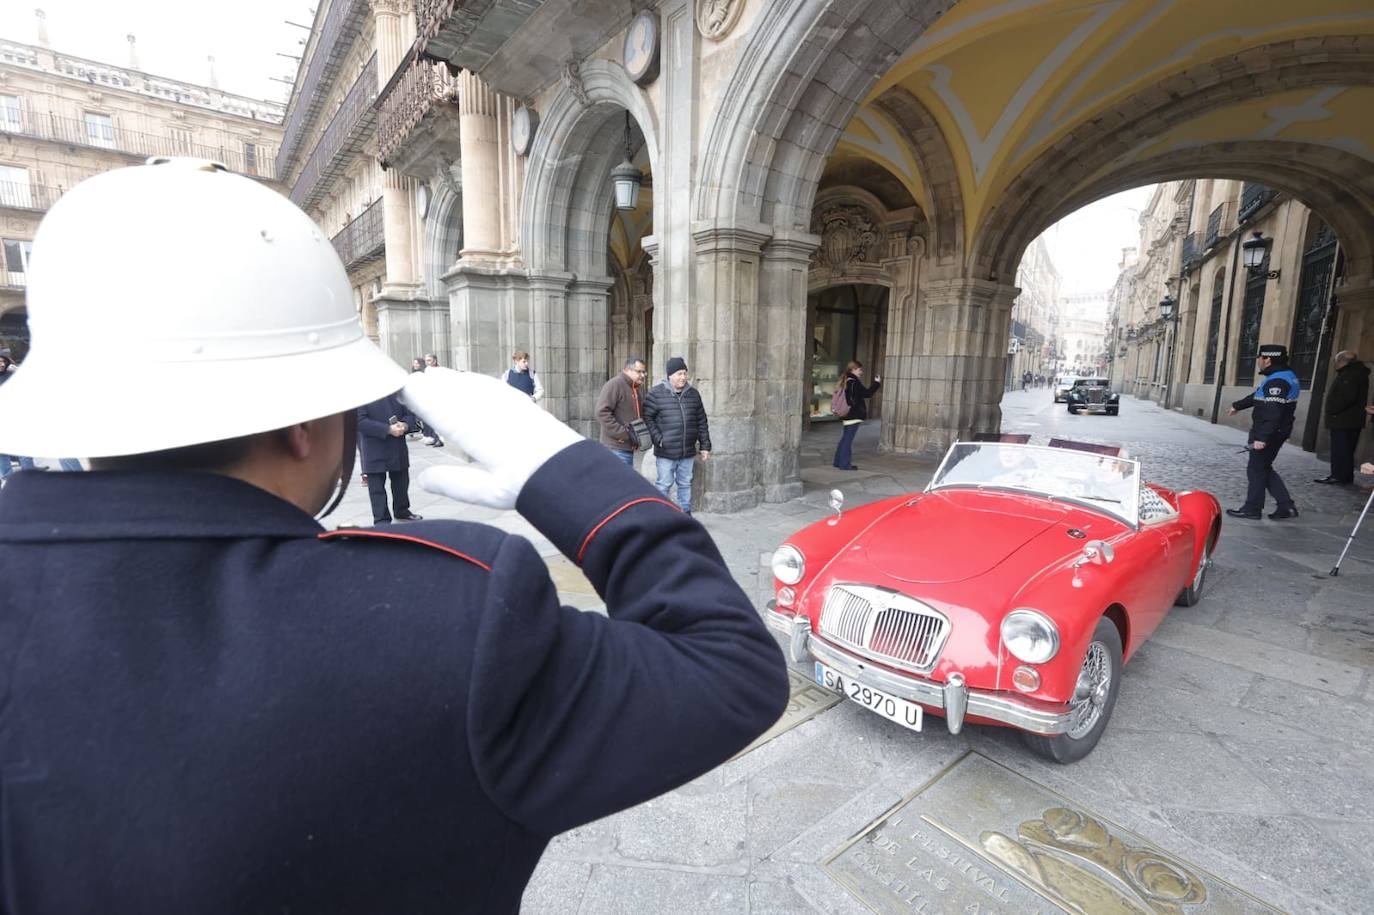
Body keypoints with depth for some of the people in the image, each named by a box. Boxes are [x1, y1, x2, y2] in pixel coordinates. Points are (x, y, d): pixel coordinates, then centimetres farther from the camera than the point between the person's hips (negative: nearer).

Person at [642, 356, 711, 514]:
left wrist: (705, 446, 9)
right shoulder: (656, 393, -5)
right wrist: (658, 439, -14)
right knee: (664, 485, 2)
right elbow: (647, 418, -6)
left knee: (685, 484, 13)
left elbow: (702, 422, 12)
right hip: (665, 453, -4)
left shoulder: (694, 394, 9)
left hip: (688, 453, 4)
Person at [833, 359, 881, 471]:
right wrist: (877, 383, -6)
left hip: (848, 415, 10)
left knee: (845, 439, 15)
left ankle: (839, 461, 21)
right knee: (848, 439, -6)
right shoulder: (854, 383, -16)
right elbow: (867, 393, -16)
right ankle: (845, 464, -2)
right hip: (854, 416, -10)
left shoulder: (847, 381, 14)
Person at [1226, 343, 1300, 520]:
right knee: (1264, 469, 17)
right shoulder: (1284, 377, 13)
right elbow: (1257, 397, 28)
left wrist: (1262, 437, -31)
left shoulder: (1277, 381, -21)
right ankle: (1286, 506, 18)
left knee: (1256, 470, 0)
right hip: (1274, 434, 10)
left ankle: (1252, 509, 9)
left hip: (1268, 435, -10)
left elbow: (1273, 414, -28)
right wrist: (1237, 406, 41)